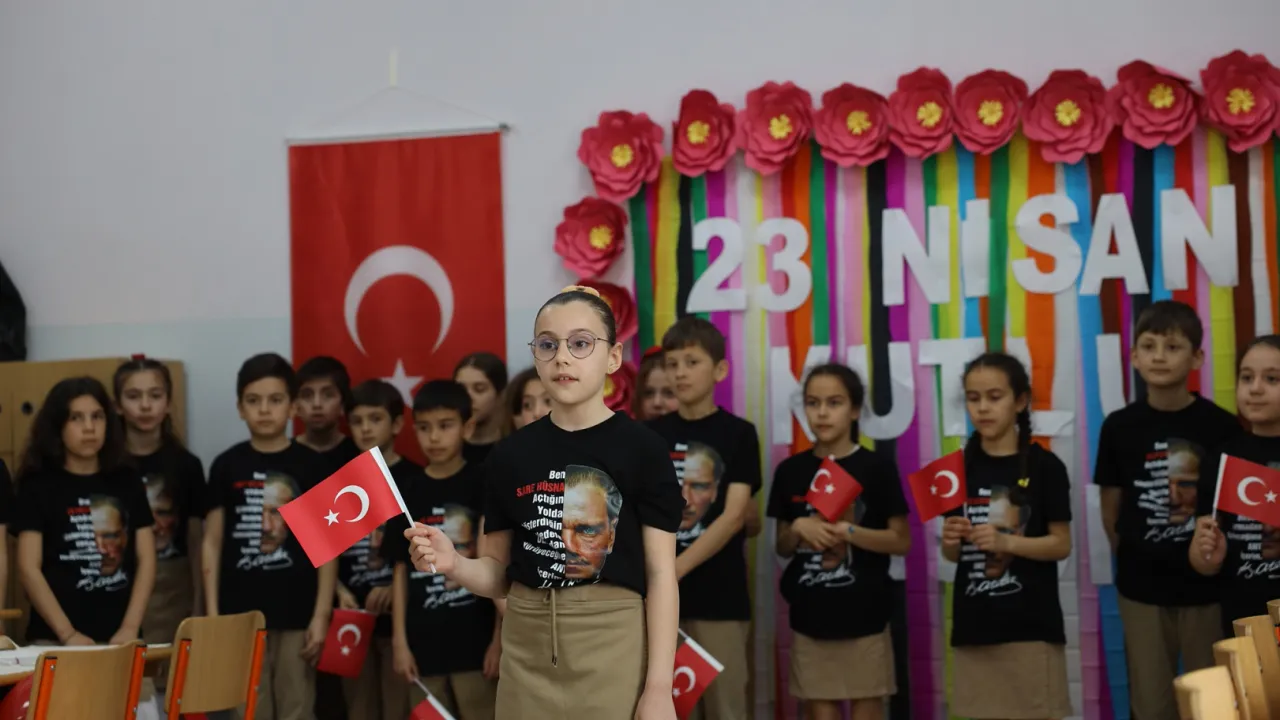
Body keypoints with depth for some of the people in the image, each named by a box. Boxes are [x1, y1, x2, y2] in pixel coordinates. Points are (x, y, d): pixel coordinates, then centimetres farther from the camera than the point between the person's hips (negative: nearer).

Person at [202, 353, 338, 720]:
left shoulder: (312, 466, 1)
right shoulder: (227, 465, 3)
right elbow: (212, 543, 6)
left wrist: (321, 614, -4)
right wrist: (212, 614, 1)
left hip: (297, 615, 0)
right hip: (240, 614, 1)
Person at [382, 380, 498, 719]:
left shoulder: (485, 486, -2)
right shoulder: (407, 493, 7)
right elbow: (401, 571, 9)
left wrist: (499, 639, -6)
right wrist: (400, 641, 4)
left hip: (476, 641, -3)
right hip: (424, 644, 3)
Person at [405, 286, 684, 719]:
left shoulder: (642, 450, -4)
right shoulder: (510, 455, 5)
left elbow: (660, 573, -5)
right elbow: (499, 573, 10)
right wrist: (453, 565, -11)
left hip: (613, 648, -3)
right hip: (528, 652, 3)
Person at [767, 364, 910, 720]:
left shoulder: (878, 467, -4)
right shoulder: (790, 470, 4)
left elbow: (902, 541, -3)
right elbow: (782, 547, 12)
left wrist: (849, 532, -17)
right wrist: (799, 528, -10)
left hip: (864, 614, -2)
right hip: (810, 615, 2)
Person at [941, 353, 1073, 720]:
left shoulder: (1044, 466, -4)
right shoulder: (960, 468, 7)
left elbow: (1062, 544, -5)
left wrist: (1007, 542, -20)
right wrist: (951, 541, -11)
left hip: (1031, 624, -4)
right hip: (974, 623, 4)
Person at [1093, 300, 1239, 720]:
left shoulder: (1221, 426, -7)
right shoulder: (1119, 427, -3)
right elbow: (1111, 511, 5)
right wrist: (1135, 562, 5)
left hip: (1208, 585, -1)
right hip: (1141, 588, 1)